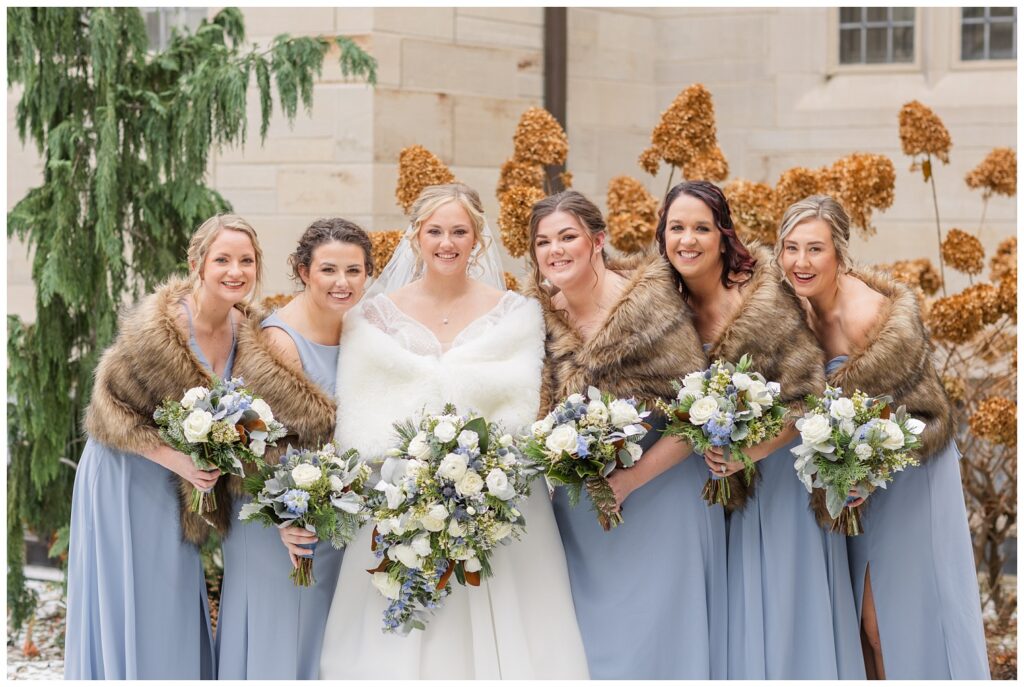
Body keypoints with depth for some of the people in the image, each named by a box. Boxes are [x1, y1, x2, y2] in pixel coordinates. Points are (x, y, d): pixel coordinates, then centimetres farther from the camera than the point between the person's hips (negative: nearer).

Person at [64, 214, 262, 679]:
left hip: (173, 486, 6)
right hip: (125, 478, -6)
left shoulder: (245, 327, -4)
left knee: (172, 611, 12)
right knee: (127, 608, 2)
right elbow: (108, 404, -16)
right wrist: (173, 458, -26)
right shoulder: (159, 326, -24)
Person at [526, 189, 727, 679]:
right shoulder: (543, 314, 0)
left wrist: (627, 481, -17)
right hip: (580, 511, 5)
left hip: (659, 498, -5)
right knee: (592, 641, 8)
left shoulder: (651, 303, -15)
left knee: (656, 642, 0)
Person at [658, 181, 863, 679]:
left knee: (791, 610, 1)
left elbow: (807, 395, -18)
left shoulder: (763, 297, -18)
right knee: (743, 613, 9)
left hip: (781, 466, -5)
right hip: (729, 479, 5)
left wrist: (752, 451, -26)